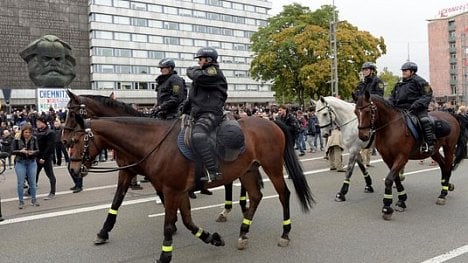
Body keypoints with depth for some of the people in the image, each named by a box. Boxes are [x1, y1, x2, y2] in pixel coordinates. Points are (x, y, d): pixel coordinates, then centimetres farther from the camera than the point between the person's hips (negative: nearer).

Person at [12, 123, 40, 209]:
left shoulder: (34, 139, -3)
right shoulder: (17, 139, -6)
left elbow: (37, 150, 0)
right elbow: (12, 151, -5)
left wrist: (33, 152, -22)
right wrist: (20, 151, -23)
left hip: (32, 162, 1)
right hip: (20, 163, -1)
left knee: (32, 182, 8)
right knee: (20, 183, 3)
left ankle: (33, 200, 20)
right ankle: (21, 202, 14)